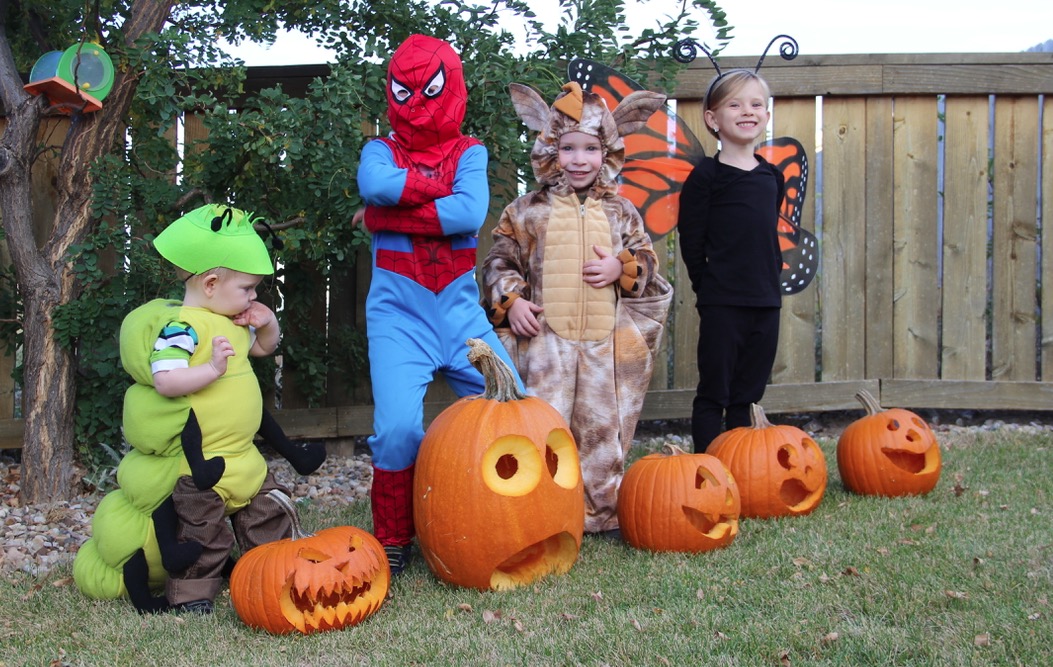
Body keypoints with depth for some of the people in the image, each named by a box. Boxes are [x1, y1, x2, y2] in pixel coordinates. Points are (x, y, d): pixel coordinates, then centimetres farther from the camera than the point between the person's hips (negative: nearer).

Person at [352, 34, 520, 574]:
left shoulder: (469, 153, 9)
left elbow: (472, 212, -13)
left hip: (461, 312, 2)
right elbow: (374, 184, -19)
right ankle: (392, 542, 4)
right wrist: (438, 187, -8)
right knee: (398, 428, -19)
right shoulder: (381, 151, 8)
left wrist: (388, 216, -12)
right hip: (399, 314, -2)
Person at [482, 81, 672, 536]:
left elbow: (647, 260, 13)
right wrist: (510, 301, -10)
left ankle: (604, 511, 22)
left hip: (605, 342, 3)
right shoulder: (528, 211, 2)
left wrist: (622, 267, -7)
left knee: (603, 426, 10)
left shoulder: (619, 212, 10)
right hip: (545, 339, -2)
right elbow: (499, 261, 5)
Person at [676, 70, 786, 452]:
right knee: (714, 395, 1)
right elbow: (691, 242, -6)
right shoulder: (706, 176, -6)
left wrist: (770, 279, 11)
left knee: (748, 397, 12)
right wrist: (708, 286, -2)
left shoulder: (772, 177, 11)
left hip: (766, 303, 6)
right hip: (722, 305, -5)